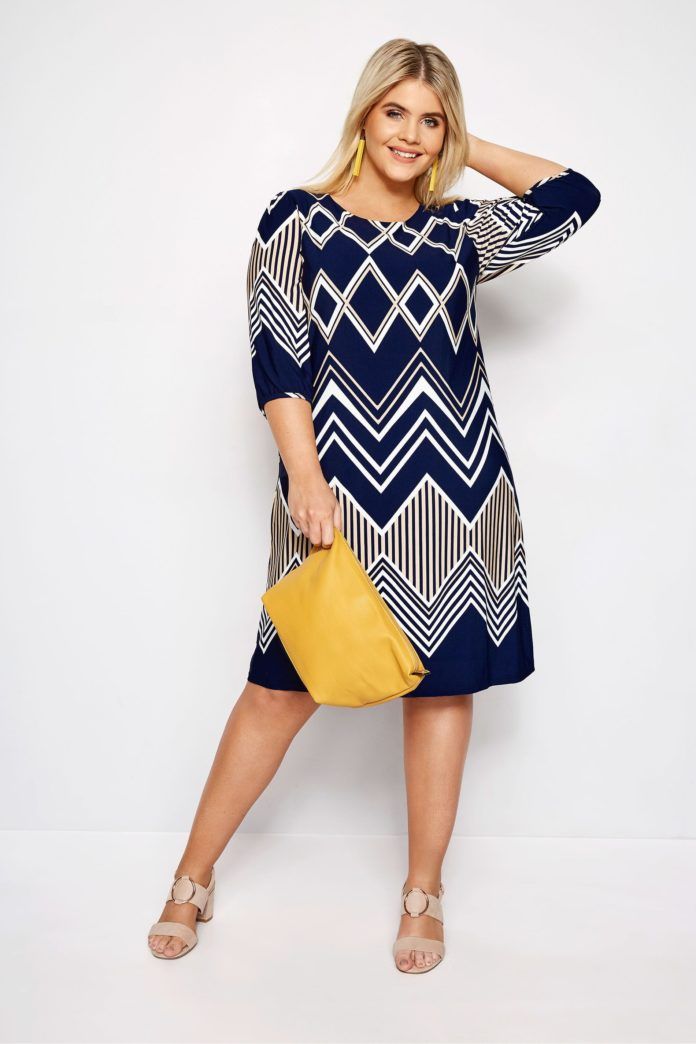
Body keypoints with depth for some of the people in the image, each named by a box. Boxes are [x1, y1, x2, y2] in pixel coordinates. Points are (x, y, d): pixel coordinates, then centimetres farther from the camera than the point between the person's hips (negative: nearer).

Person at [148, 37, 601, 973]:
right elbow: (276, 358, -3)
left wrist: (469, 149, 15)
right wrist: (305, 476, -14)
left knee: (444, 684, 7)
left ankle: (423, 895, 23)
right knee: (284, 687, 1)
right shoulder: (298, 219, 4)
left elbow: (575, 197, 15)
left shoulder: (459, 230, 13)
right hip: (342, 490, -3)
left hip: (456, 494, 4)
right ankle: (193, 880, 19)